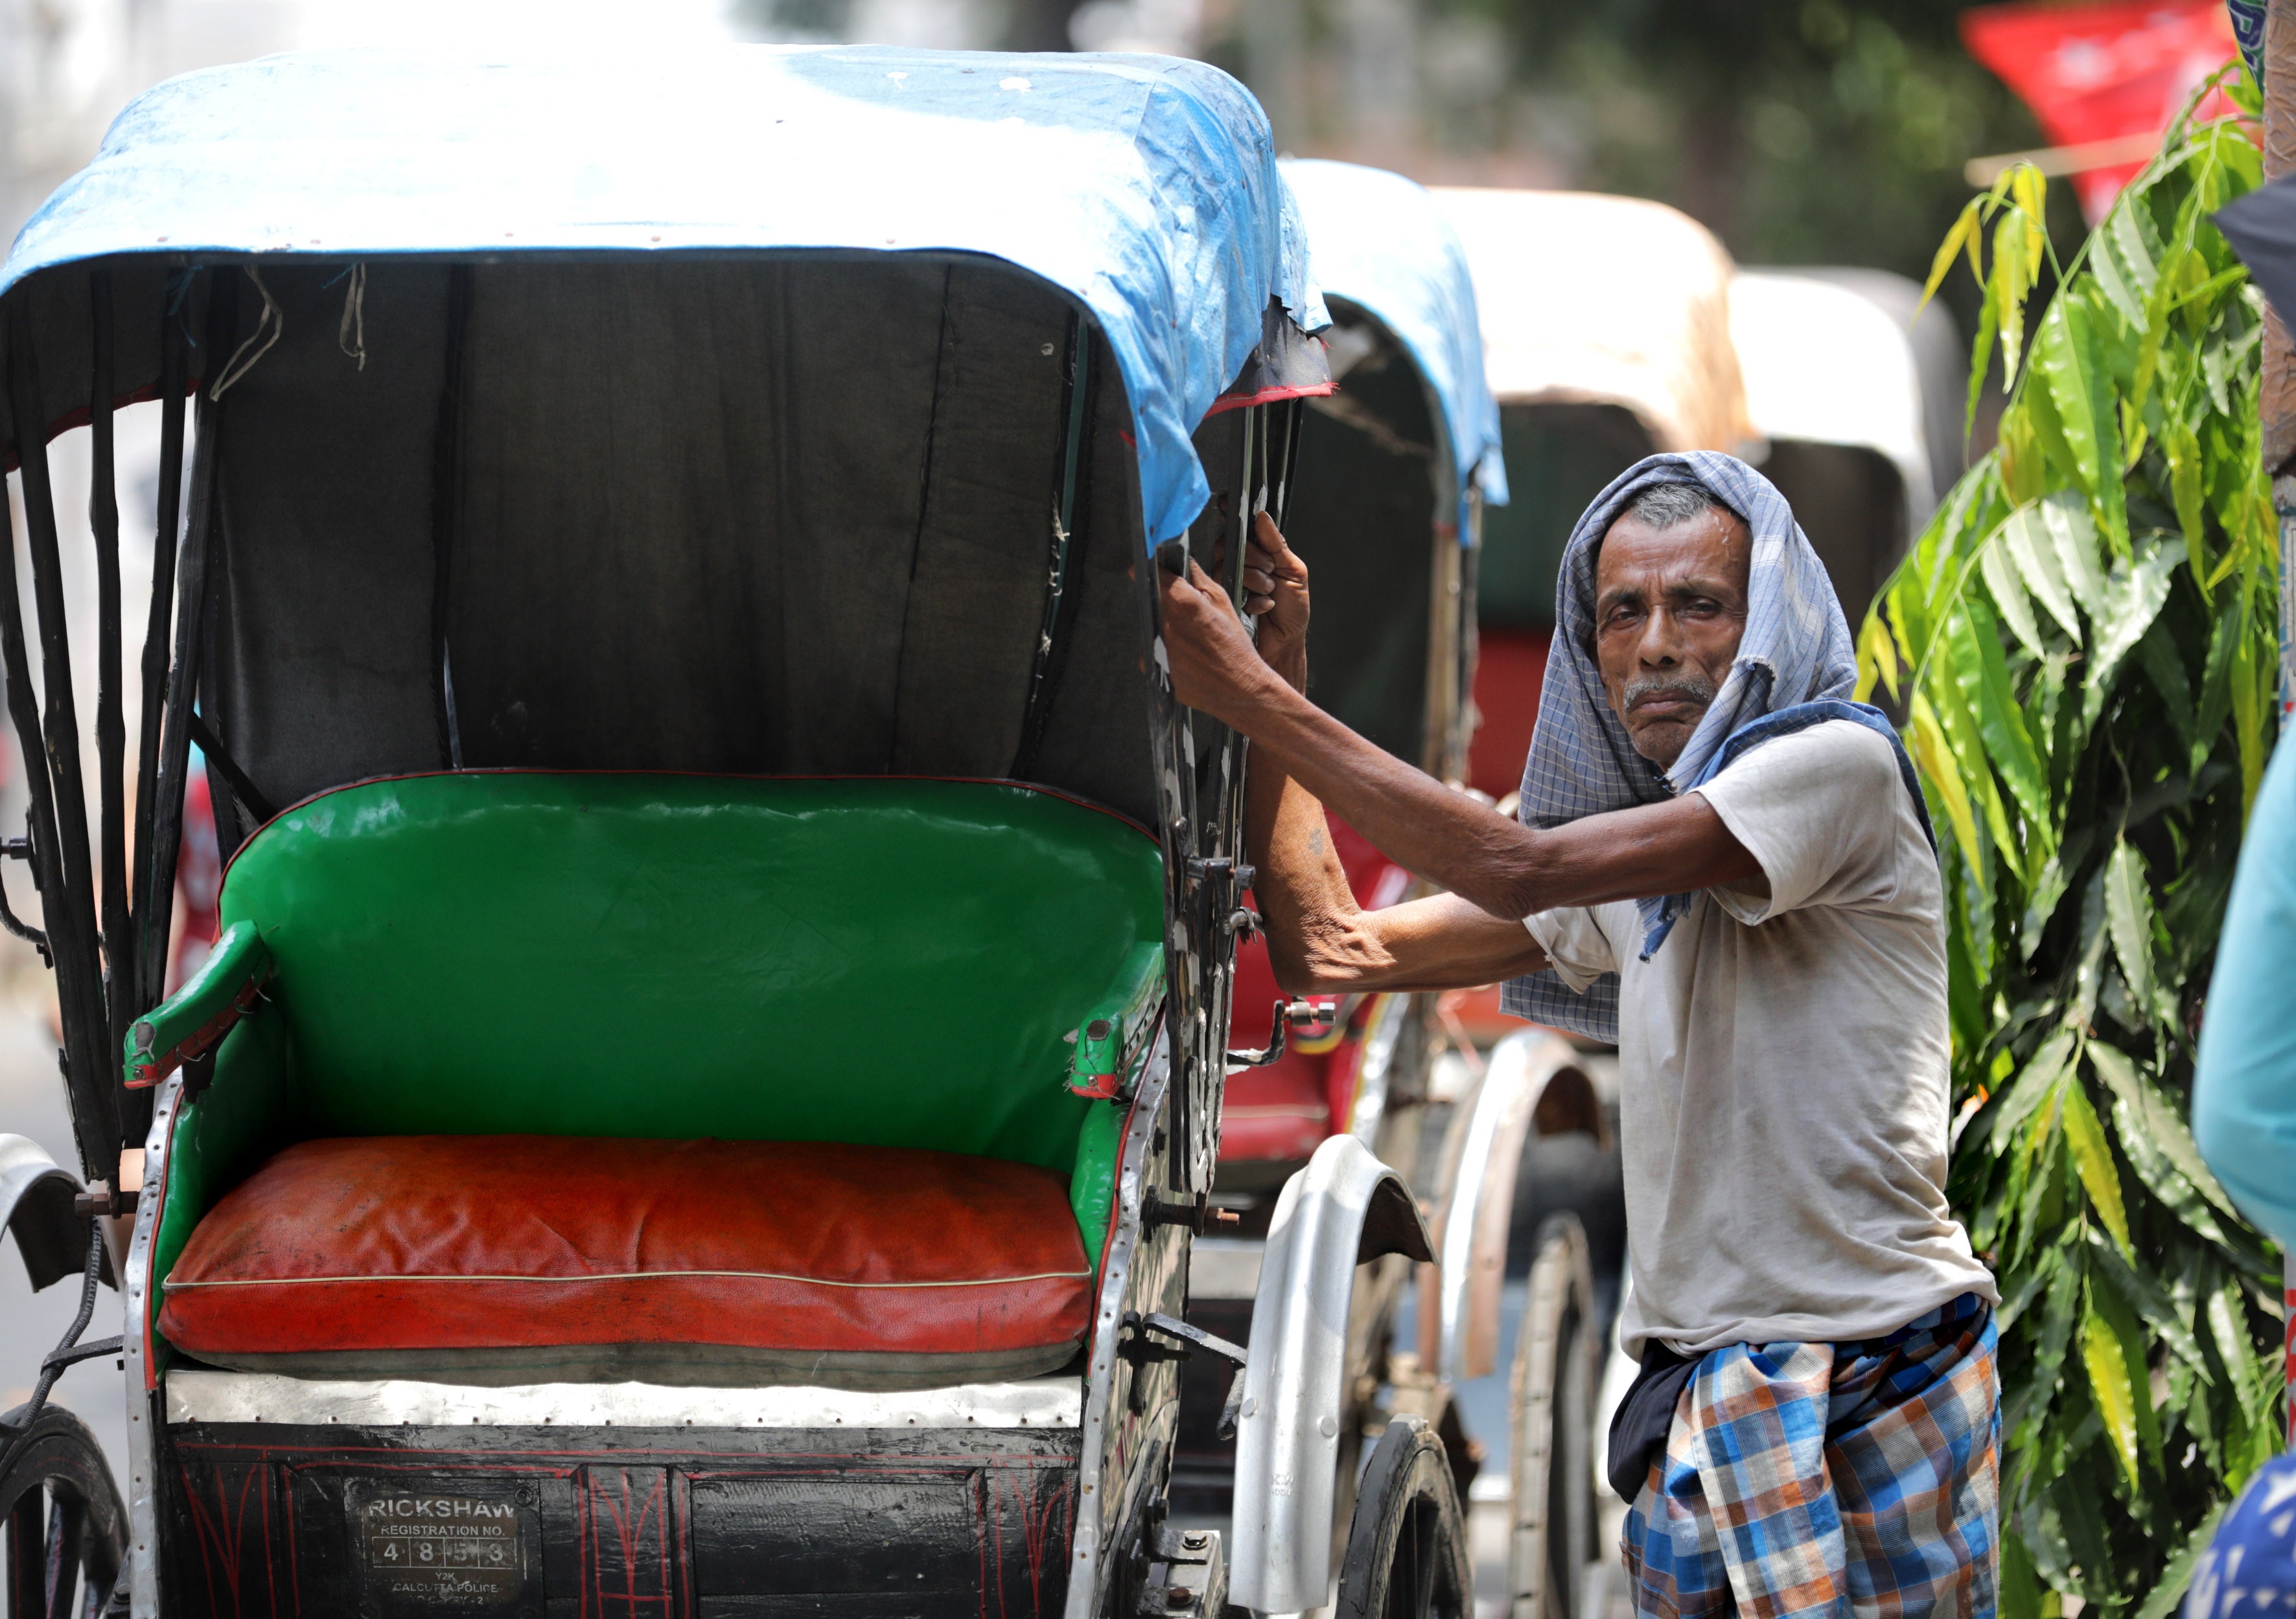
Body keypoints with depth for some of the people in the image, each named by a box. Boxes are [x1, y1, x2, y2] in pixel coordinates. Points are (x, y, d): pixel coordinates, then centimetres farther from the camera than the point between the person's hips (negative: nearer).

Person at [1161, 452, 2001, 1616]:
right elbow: (1328, 951, 19)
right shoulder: (1630, 860, 18)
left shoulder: (1838, 766, -7)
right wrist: (1278, 676, 13)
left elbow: (1519, 871, -16)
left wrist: (1259, 702, -13)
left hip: (1870, 1386, -7)